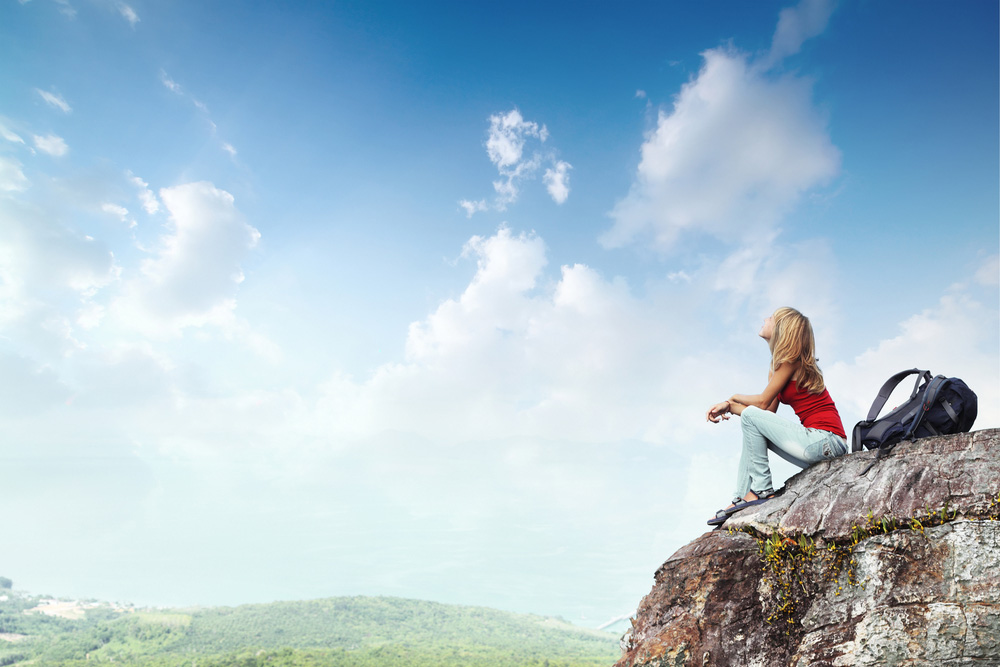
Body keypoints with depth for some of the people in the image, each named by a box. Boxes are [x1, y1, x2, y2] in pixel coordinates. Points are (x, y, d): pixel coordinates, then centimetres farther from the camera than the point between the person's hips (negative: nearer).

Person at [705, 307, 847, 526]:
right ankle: (740, 500, 6)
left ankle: (762, 490, -6)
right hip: (819, 445, 10)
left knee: (750, 416, -12)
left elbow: (762, 403, -12)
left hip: (826, 441, -10)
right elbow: (768, 413, 11)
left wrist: (733, 399, 6)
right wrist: (729, 407, 0)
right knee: (754, 434, 15)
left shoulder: (791, 358, -11)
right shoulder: (778, 365, 16)